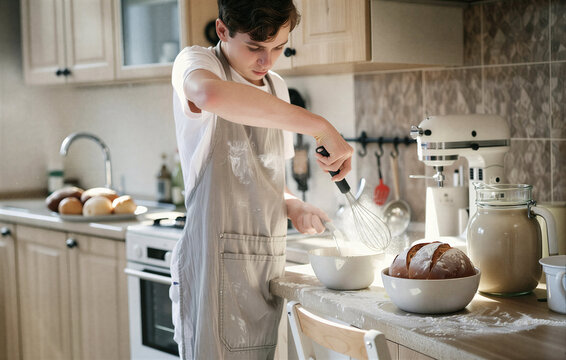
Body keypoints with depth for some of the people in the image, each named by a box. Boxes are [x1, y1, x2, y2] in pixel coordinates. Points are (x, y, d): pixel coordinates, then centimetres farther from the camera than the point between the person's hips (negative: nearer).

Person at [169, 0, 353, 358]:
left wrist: (292, 205, 7)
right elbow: (212, 94, -33)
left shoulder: (277, 88, 17)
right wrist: (320, 127, -31)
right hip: (218, 264, -6)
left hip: (268, 263, 7)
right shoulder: (195, 61, -6)